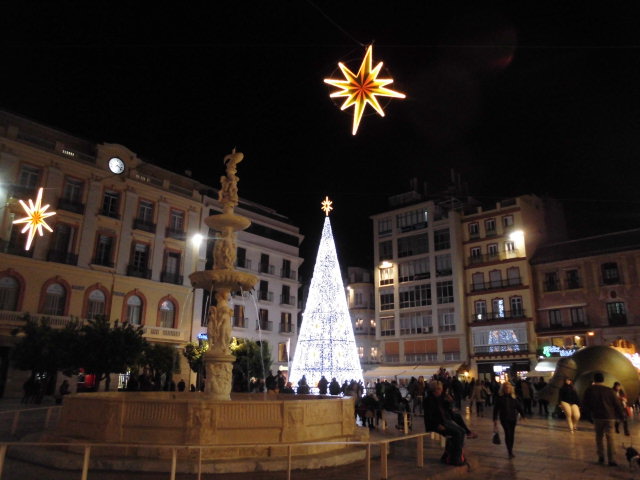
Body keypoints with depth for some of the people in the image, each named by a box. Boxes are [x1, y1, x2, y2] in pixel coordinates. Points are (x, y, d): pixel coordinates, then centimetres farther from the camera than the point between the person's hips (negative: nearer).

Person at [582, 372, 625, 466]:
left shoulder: (589, 389, -1)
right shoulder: (610, 390, -2)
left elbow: (585, 403, 2)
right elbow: (617, 404, 0)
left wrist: (589, 414, 15)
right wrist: (620, 416, 12)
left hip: (597, 417, 0)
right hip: (610, 417, 0)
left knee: (599, 437, 14)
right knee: (610, 438, 4)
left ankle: (601, 457, 10)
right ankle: (611, 460, 0)